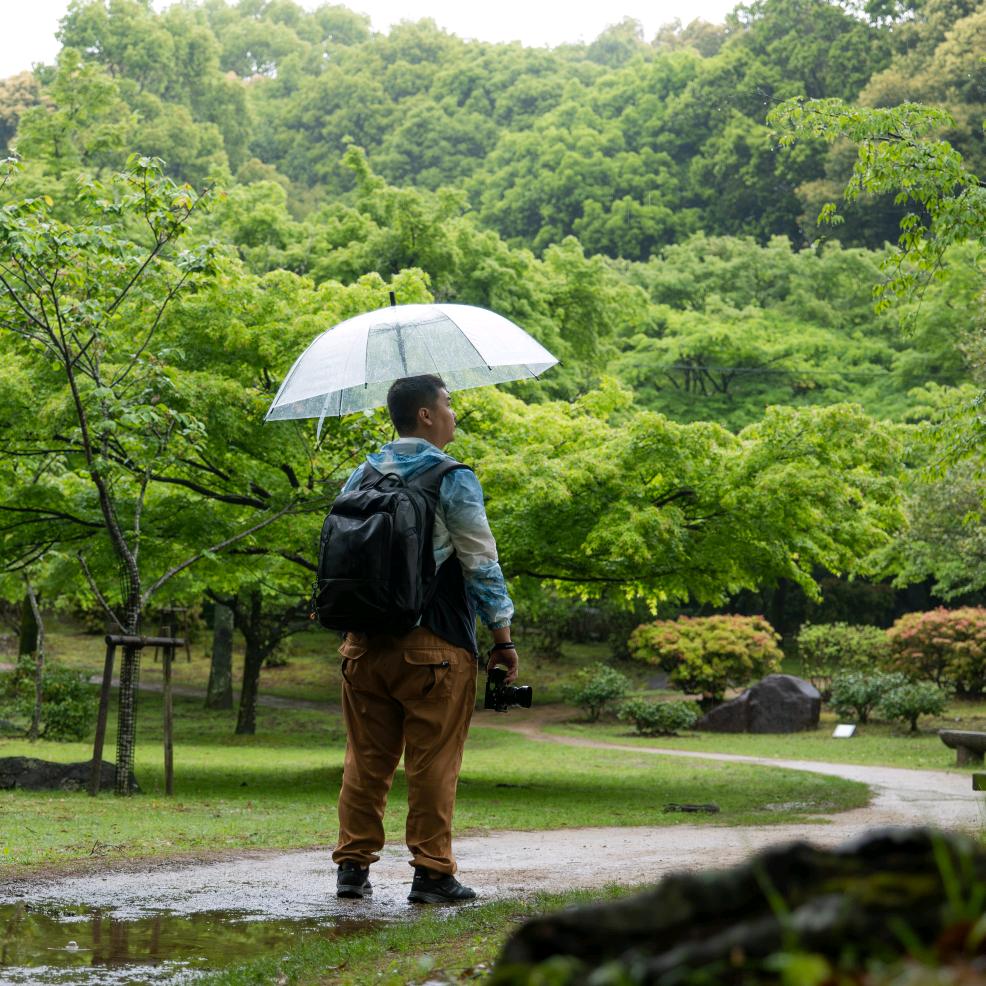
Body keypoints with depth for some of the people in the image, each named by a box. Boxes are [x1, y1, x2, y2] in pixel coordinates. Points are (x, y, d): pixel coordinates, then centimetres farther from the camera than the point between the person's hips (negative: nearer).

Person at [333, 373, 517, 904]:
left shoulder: (360, 477, 11)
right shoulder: (454, 480, -7)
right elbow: (481, 562, -8)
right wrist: (503, 639, -2)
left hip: (365, 642, 5)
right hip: (434, 643, -5)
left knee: (366, 760, 12)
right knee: (432, 763, 0)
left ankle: (353, 865, 15)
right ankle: (432, 874, 3)